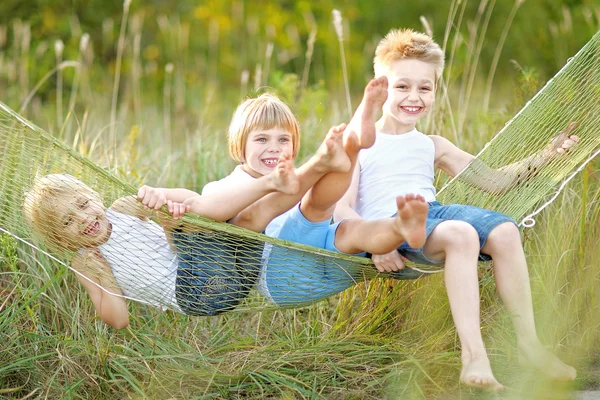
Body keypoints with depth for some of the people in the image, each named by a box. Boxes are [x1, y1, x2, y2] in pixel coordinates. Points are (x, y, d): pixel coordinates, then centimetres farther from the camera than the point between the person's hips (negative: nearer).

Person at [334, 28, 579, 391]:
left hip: (434, 211, 6)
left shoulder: (432, 147, 24)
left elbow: (492, 181, 23)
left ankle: (529, 343, -18)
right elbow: (342, 209, -3)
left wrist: (542, 158, 10)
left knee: (504, 231, -23)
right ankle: (474, 356, -42)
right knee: (460, 234, -35)